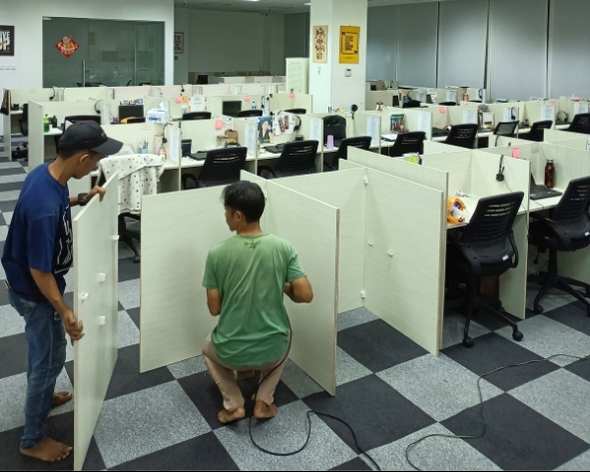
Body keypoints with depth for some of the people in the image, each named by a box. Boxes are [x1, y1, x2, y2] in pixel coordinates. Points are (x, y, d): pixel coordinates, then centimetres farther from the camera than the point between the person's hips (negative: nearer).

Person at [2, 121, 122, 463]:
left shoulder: (46, 173, -9)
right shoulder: (44, 207, -37)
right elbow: (39, 271, -30)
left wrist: (81, 199, 2)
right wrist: (64, 312, -22)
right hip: (35, 292, -9)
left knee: (42, 350, 29)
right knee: (50, 358, 8)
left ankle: (41, 396, 54)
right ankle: (33, 439, 26)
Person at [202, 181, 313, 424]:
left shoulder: (217, 254, -14)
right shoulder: (283, 248, -11)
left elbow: (214, 308, -7)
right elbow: (305, 295, -12)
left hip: (231, 353, -1)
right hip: (272, 351, 1)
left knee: (209, 351, 36)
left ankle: (233, 404, 14)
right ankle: (264, 401, 17)